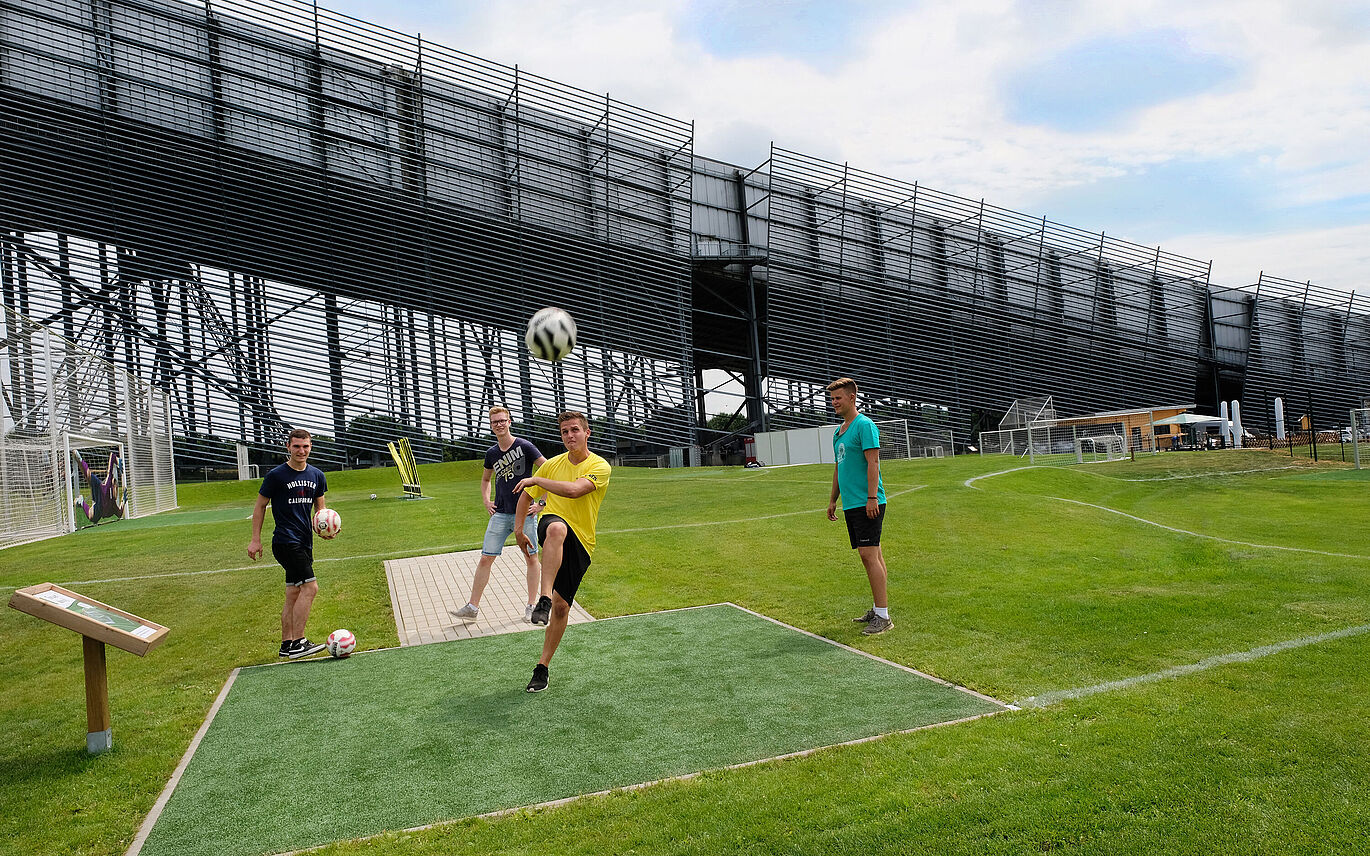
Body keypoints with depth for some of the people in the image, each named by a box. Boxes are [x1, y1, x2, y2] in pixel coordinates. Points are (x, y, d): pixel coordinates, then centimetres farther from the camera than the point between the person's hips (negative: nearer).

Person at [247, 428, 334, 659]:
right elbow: (260, 506, 1)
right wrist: (255, 540, -1)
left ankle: (286, 644, 19)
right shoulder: (276, 475, -7)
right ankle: (297, 642, -12)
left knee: (294, 594, 11)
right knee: (310, 587, -16)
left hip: (305, 542, 7)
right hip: (286, 542, -7)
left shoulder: (317, 476, 10)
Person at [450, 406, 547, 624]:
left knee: (531, 558, 4)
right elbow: (485, 479, 28)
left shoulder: (524, 447, -7)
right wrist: (486, 501, 13)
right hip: (500, 514, 4)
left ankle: (531, 606, 16)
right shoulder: (491, 453, 8)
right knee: (486, 558, 0)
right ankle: (472, 607, 6)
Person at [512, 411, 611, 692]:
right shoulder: (553, 464, 7)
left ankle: (542, 667, 13)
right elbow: (526, 495, 20)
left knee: (561, 606, -3)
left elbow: (574, 490, -26)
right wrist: (518, 528, 11)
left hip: (579, 544, -1)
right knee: (557, 528, -39)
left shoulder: (599, 467, -7)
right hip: (552, 524, 1)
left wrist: (536, 479, -21)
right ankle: (544, 599, -47)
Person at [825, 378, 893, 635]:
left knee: (869, 555, -12)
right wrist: (832, 500, 23)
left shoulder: (864, 425, -9)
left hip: (867, 504, -9)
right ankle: (878, 609, 19)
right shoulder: (838, 431, 18)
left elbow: (873, 462, -16)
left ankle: (883, 616, -8)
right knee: (870, 555, 12)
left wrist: (872, 497, -21)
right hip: (851, 504, 9)